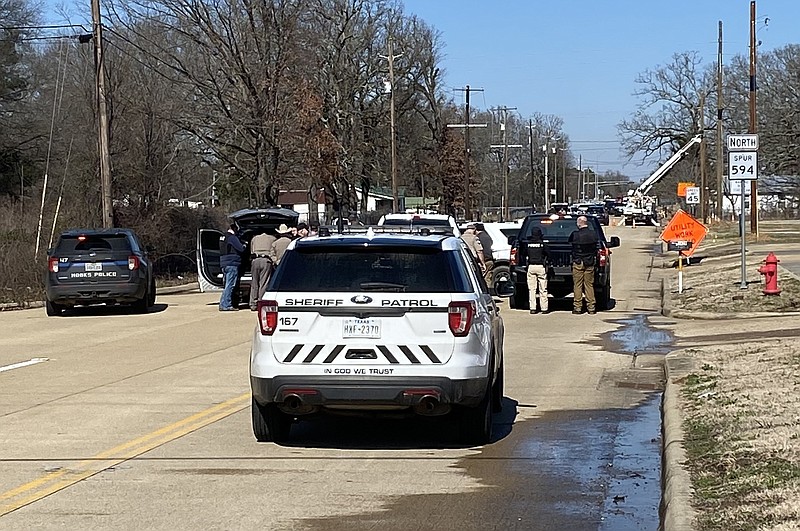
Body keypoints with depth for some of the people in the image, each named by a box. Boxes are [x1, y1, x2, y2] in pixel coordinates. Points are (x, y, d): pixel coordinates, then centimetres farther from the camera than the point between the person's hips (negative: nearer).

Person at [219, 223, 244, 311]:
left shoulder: (223, 238, 19)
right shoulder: (232, 237, -11)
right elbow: (241, 249, -14)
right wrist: (244, 246, 9)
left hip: (224, 263, 9)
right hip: (232, 263, -9)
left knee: (228, 285, 13)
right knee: (230, 285, -9)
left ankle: (223, 304, 12)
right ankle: (226, 305, -12)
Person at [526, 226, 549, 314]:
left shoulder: (528, 244, 0)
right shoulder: (542, 244, -7)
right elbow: (546, 254, -2)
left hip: (531, 267, 2)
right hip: (541, 267, -2)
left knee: (531, 289, 6)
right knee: (543, 289, 3)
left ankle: (533, 308, 4)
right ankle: (544, 308, 4)